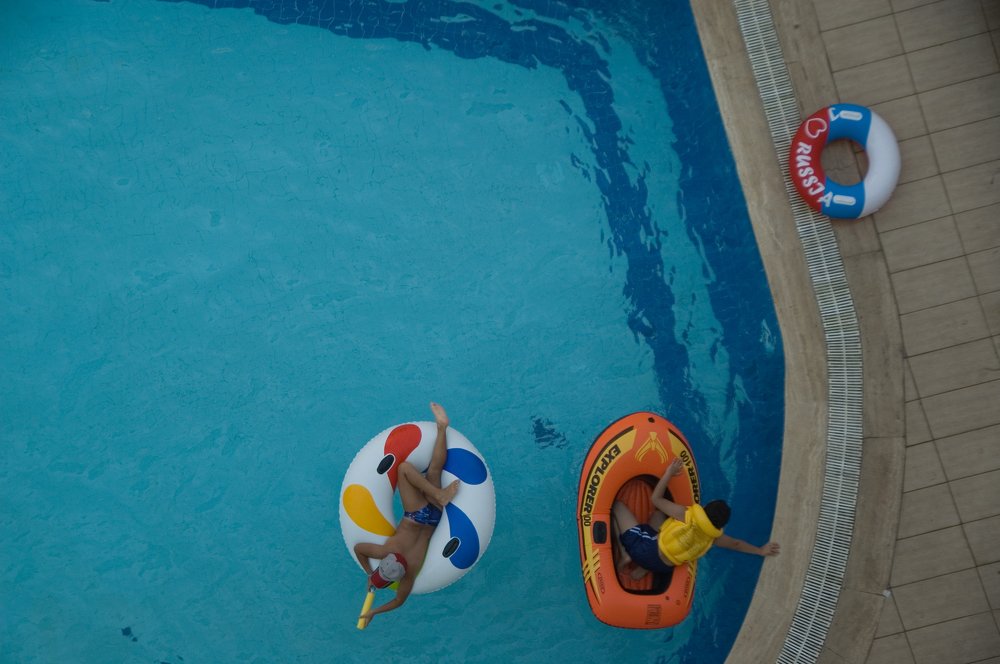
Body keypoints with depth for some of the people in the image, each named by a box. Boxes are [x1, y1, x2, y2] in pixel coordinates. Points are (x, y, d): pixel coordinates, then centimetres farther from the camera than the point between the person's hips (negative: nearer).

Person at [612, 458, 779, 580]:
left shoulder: (687, 516, -20)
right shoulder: (713, 537, -4)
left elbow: (656, 499, -12)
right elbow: (736, 543, 15)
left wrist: (669, 472, -4)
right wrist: (760, 550, 31)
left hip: (644, 548, -5)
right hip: (663, 567, 5)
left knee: (617, 505, 8)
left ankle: (623, 554, -6)